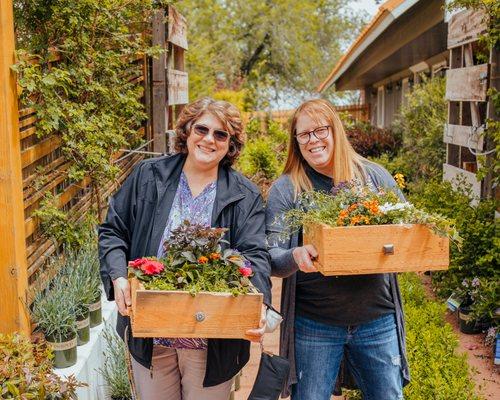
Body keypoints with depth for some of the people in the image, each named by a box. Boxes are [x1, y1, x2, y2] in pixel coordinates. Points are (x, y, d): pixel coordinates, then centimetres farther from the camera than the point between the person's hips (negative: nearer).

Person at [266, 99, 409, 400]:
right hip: (313, 324, -1)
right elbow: (271, 259, -6)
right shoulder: (285, 189, -2)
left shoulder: (374, 176, 4)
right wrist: (296, 256, -29)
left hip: (377, 320, 2)